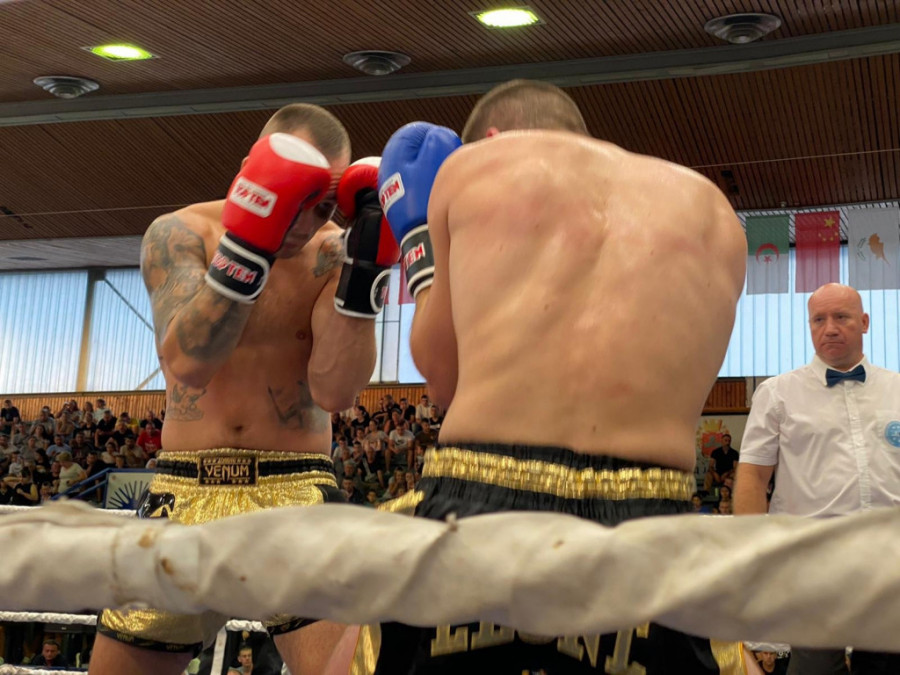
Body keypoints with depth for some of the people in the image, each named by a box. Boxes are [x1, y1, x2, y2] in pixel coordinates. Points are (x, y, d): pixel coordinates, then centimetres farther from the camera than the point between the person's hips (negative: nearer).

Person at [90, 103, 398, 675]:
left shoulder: (335, 251, -2)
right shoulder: (181, 234, -3)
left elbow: (335, 392, -14)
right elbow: (189, 364, -19)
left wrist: (368, 260, -21)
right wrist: (249, 240, -27)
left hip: (299, 497, -1)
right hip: (184, 496, 1)